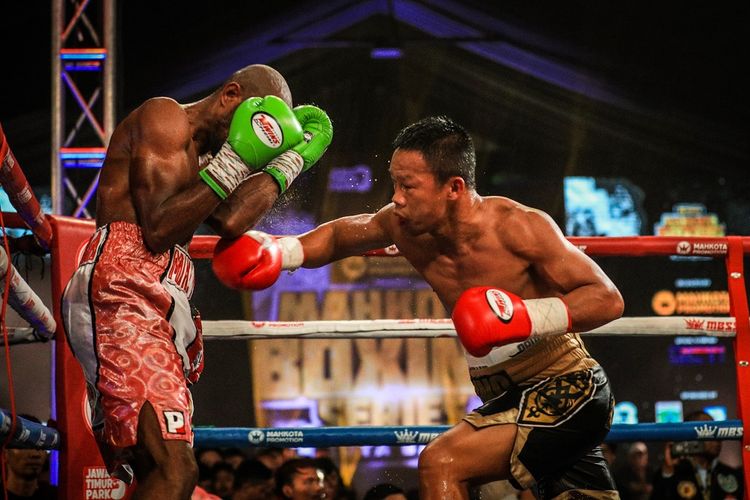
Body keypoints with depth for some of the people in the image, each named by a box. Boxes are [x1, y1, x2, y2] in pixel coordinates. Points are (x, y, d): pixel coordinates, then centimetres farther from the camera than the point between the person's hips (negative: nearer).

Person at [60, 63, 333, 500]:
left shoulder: (198, 159, 30)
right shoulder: (164, 116, 1)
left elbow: (230, 222, 8)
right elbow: (157, 229, -10)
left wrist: (289, 161, 17)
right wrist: (232, 166, -6)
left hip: (155, 307, 10)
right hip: (120, 292, -10)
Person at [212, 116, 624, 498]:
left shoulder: (518, 227, -22)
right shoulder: (404, 226, -4)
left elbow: (607, 299, -19)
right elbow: (342, 235, 18)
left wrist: (528, 316, -33)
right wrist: (283, 251, 0)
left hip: (567, 390, -8)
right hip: (508, 397, 8)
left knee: (440, 464, -23)